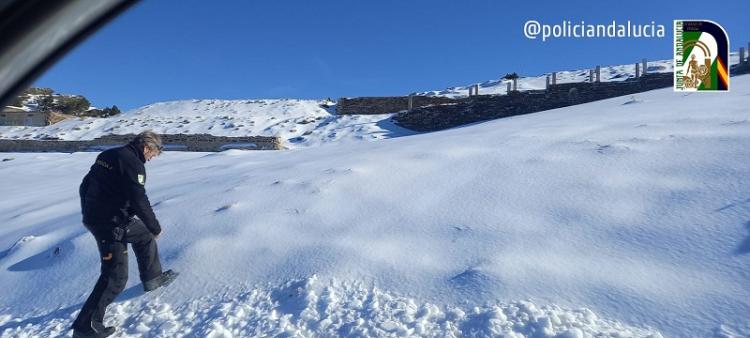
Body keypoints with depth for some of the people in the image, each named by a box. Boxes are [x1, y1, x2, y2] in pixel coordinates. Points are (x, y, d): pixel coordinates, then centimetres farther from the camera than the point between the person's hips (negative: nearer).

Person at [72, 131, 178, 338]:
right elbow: (140, 202, -21)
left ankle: (153, 278, 40)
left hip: (93, 217, 10)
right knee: (115, 276, -1)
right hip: (111, 224, -10)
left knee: (144, 236, 27)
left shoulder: (107, 155, 9)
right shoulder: (133, 164, -19)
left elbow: (85, 185, 16)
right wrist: (156, 228, -9)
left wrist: (88, 212, 28)